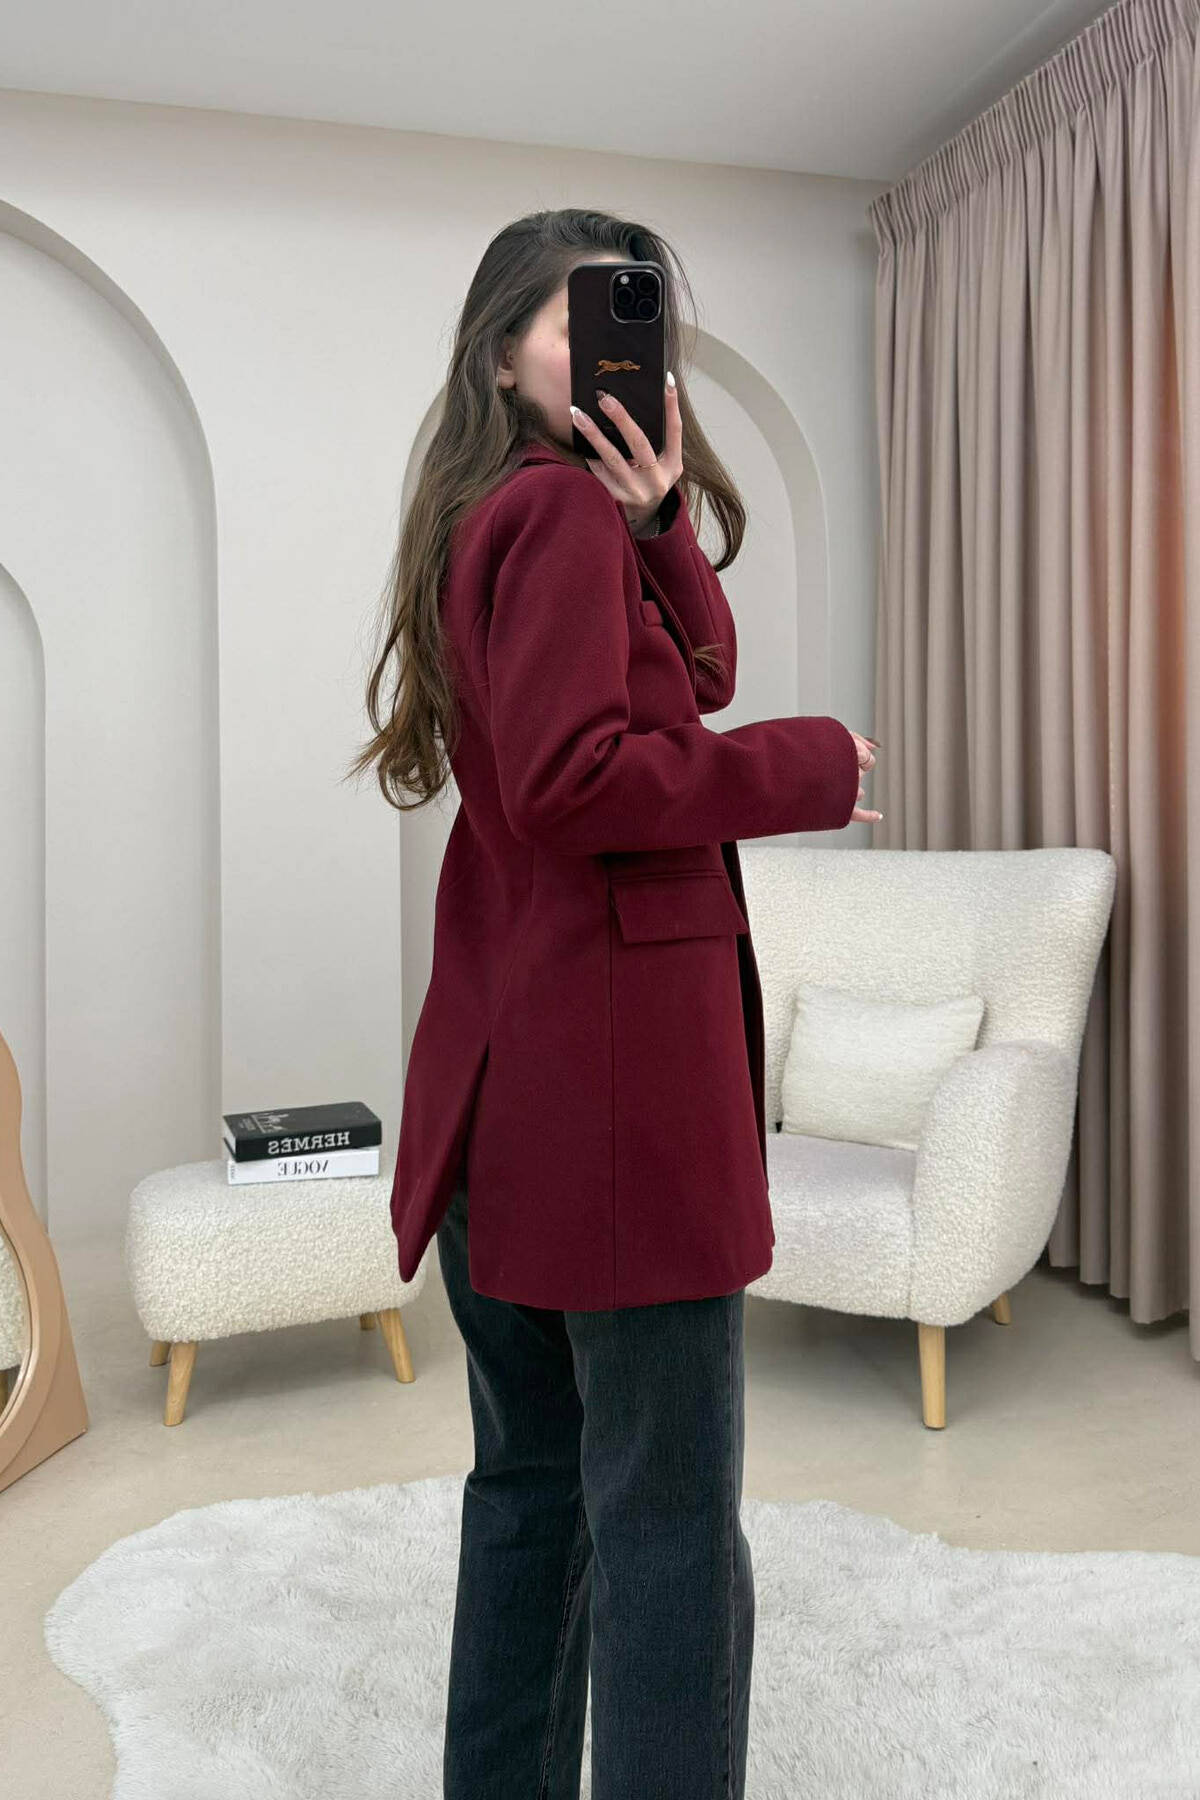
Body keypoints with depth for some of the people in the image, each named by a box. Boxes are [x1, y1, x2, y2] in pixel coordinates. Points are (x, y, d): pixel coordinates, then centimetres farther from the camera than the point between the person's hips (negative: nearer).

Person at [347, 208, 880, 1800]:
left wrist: (661, 518, -1)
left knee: (534, 1477, 19)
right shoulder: (563, 508, -8)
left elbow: (695, 678, 12)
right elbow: (574, 776, -19)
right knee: (668, 1509, 0)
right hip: (617, 1035, -10)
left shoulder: (489, 516, 20)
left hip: (504, 1057, 10)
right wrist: (811, 766, -9)